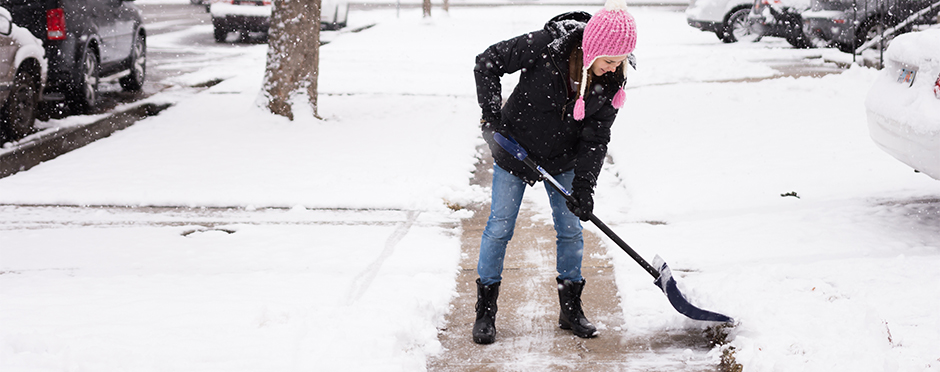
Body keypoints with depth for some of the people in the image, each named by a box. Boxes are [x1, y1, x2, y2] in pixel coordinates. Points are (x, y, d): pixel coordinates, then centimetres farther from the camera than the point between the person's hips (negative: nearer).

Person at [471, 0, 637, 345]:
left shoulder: (612, 82, -17)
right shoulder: (545, 46, -30)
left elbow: (596, 138, -11)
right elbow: (487, 62, -18)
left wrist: (584, 185, -20)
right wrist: (492, 115, -22)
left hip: (562, 160, 3)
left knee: (571, 229, 7)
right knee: (500, 228, 1)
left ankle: (571, 309, 23)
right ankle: (485, 312, 14)